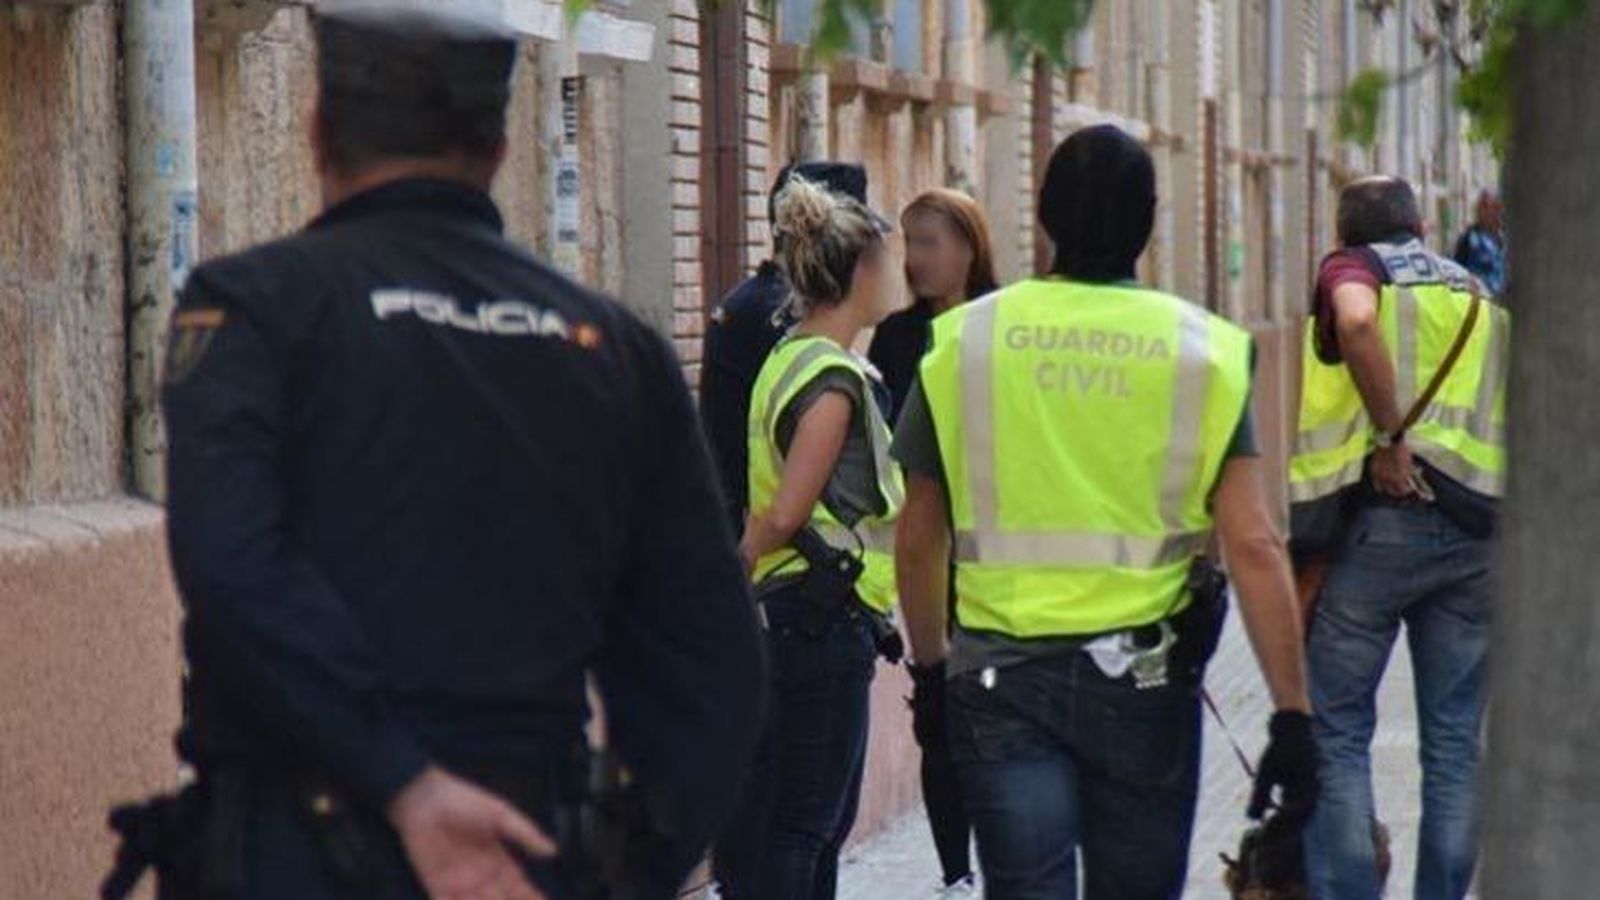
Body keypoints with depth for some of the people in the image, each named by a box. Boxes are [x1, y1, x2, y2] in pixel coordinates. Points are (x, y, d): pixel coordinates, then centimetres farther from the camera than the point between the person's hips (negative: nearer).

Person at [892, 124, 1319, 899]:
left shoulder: (963, 341, -1)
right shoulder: (1200, 350, -4)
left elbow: (918, 543, 5)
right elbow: (1253, 546, -9)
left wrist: (931, 662, 20)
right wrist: (1292, 716, -6)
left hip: (1000, 678, 0)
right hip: (1144, 680, 0)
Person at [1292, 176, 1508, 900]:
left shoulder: (1352, 269, 7)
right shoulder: (1478, 296, 22)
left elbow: (1358, 323, -18)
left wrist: (1391, 439, -15)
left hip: (1375, 518, -4)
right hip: (1477, 531, 4)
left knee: (1336, 731, 2)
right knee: (1455, 738, 9)